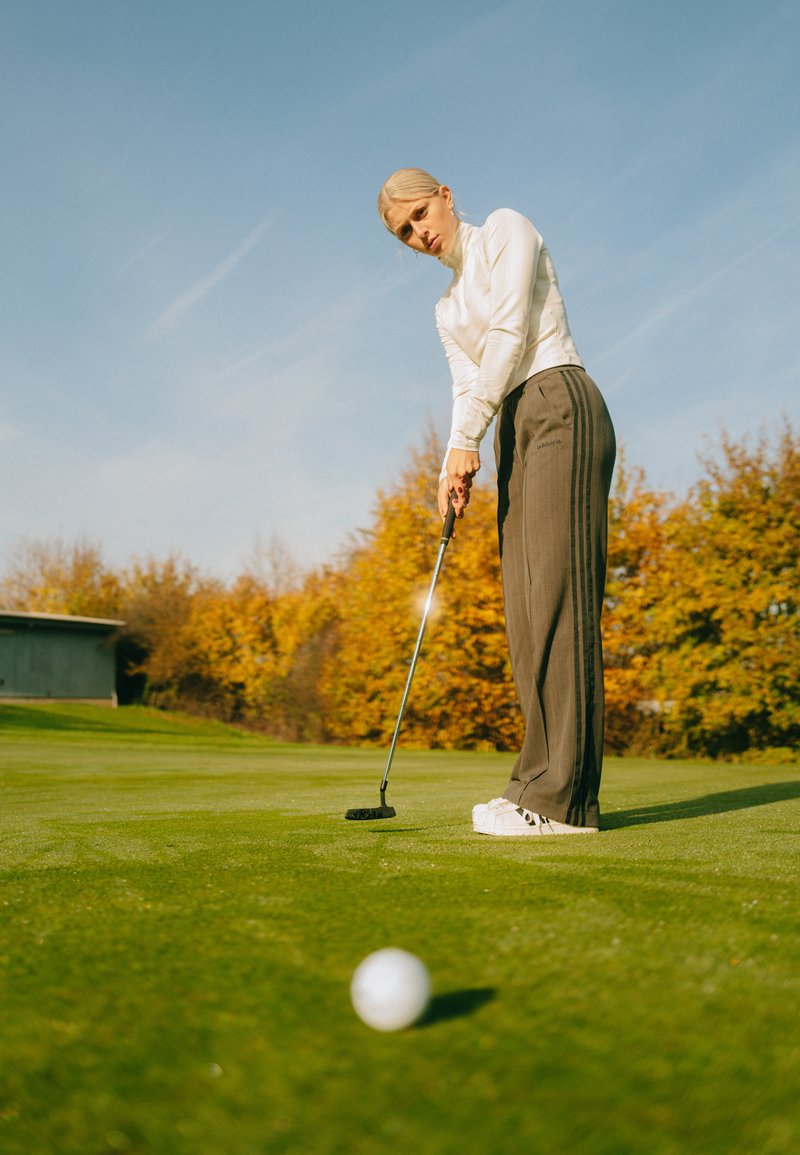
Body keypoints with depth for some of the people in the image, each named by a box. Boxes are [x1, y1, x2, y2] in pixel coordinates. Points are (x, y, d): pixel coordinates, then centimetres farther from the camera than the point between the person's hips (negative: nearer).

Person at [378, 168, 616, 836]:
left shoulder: (506, 230, 5)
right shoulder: (449, 309, 26)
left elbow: (510, 334, -7)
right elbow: (468, 386, 15)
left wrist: (466, 439, -9)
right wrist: (455, 465, -4)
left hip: (560, 410, -8)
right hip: (515, 435, 8)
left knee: (556, 596, -17)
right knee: (526, 610, 0)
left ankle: (562, 798, -19)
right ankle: (544, 787, 0)